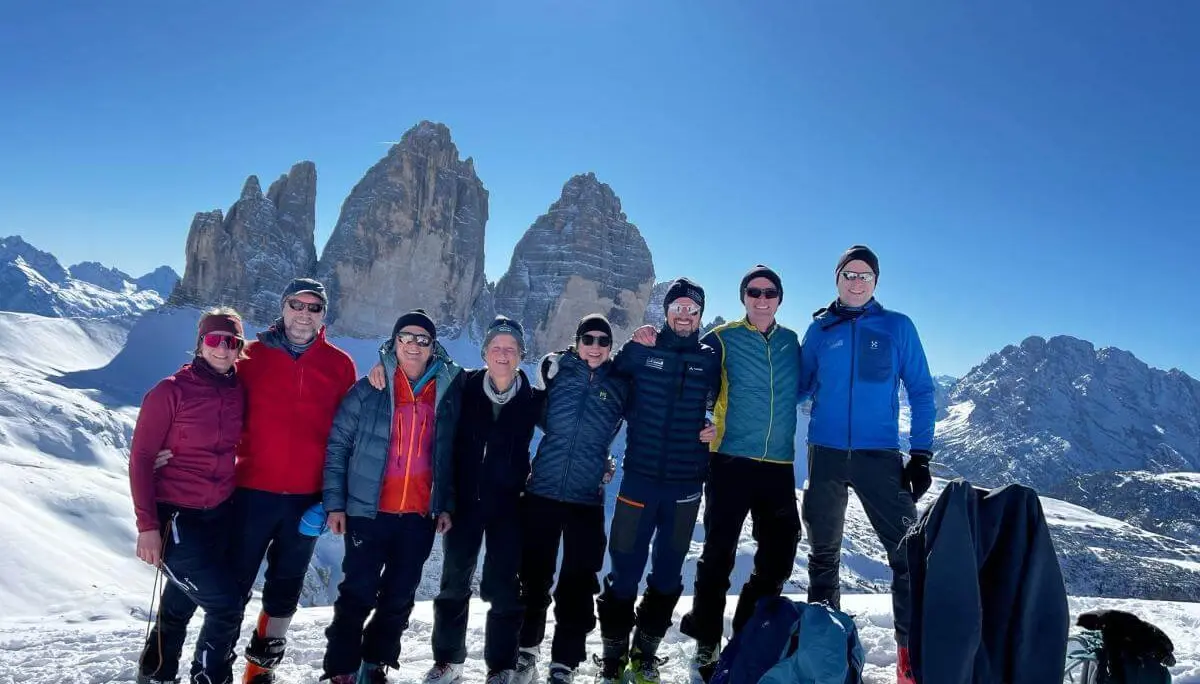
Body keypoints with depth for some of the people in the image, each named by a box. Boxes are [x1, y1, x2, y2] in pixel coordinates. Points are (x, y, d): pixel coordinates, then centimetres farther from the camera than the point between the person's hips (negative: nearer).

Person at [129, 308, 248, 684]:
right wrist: (147, 525, -15)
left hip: (221, 515, 5)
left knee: (182, 602, 19)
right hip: (176, 516, -5)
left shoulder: (240, 392, 1)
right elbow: (141, 459, -11)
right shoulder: (170, 391, -12)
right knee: (226, 605, -10)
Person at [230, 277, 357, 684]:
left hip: (307, 496, 2)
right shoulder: (253, 355, 0)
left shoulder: (340, 365, 2)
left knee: (286, 584, 15)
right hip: (253, 490, -1)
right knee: (235, 581, 5)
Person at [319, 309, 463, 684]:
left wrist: (447, 505, 5)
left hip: (420, 516, 3)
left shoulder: (448, 394, 3)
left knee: (400, 597, 12)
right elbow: (337, 446, -1)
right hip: (368, 511, -2)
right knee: (358, 594, 2)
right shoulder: (368, 390, -3)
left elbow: (451, 456, 8)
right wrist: (334, 502, -5)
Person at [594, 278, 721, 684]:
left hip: (686, 483, 2)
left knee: (668, 571, 10)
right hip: (640, 476, -1)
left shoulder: (711, 359, 4)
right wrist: (635, 418, 2)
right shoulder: (640, 350, 1)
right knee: (625, 567, 1)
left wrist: (719, 429, -2)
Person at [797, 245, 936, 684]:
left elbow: (921, 391, 3)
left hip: (879, 454, -2)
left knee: (908, 552, -10)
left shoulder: (898, 327, 4)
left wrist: (921, 454, -3)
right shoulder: (820, 329, 7)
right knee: (824, 552, 13)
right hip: (825, 453, 2)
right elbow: (799, 386, 13)